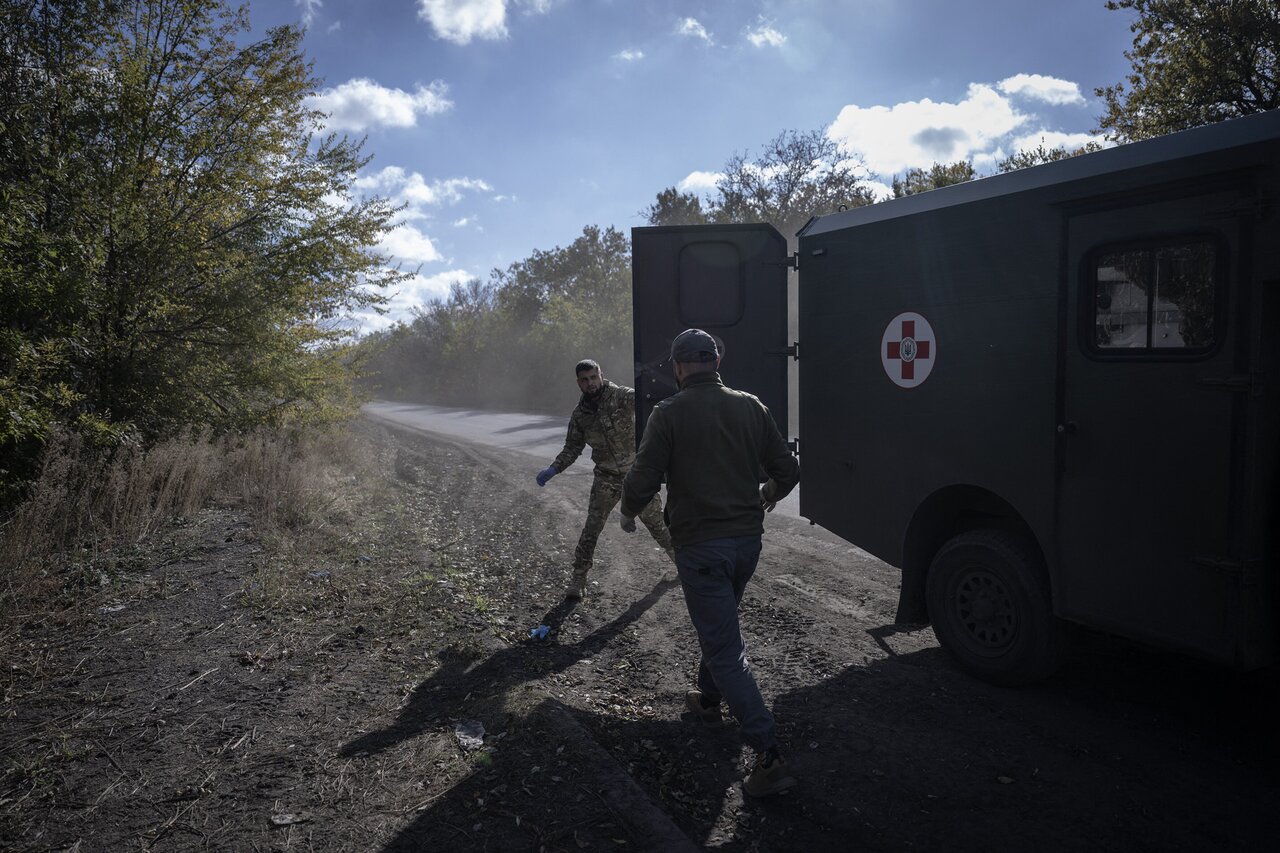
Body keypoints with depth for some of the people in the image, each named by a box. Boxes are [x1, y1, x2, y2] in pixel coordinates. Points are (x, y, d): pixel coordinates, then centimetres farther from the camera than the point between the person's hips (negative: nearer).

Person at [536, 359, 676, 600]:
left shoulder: (620, 396, -14)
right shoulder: (580, 413, -1)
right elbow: (573, 447, 8)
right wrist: (553, 469, -7)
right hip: (606, 479, 2)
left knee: (655, 521, 12)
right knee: (591, 528, -4)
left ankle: (680, 558, 36)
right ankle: (578, 578, 7)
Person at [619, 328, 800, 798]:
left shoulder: (670, 412, -12)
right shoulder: (751, 407, 3)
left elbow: (642, 481, -14)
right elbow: (787, 470, 8)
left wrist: (628, 514, 8)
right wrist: (765, 498, 30)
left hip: (699, 546, -6)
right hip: (747, 540, 6)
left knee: (725, 649, -2)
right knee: (719, 623, 29)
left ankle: (768, 755, -5)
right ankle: (709, 699, 47)